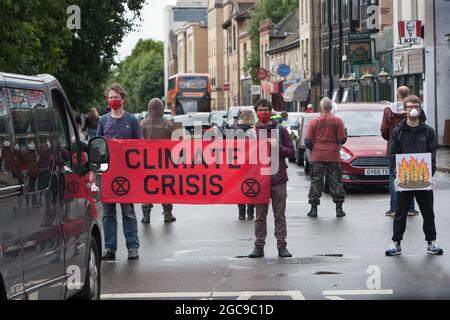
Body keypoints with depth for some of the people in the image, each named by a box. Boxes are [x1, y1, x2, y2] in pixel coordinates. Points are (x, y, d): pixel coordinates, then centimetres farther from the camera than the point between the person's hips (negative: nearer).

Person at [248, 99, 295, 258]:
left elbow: (291, 152, 3)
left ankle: (282, 246, 7)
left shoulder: (280, 130, 4)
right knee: (260, 216, 4)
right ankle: (259, 246, 9)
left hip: (278, 179, -1)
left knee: (280, 215, 3)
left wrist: (278, 147, -13)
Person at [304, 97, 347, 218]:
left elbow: (308, 141, -2)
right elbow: (342, 140, -3)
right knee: (336, 182, 6)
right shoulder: (337, 121, -4)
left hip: (317, 157, 0)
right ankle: (339, 209, 6)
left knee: (316, 182, 6)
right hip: (333, 157, 0)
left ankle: (313, 209, 4)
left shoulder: (314, 122, -2)